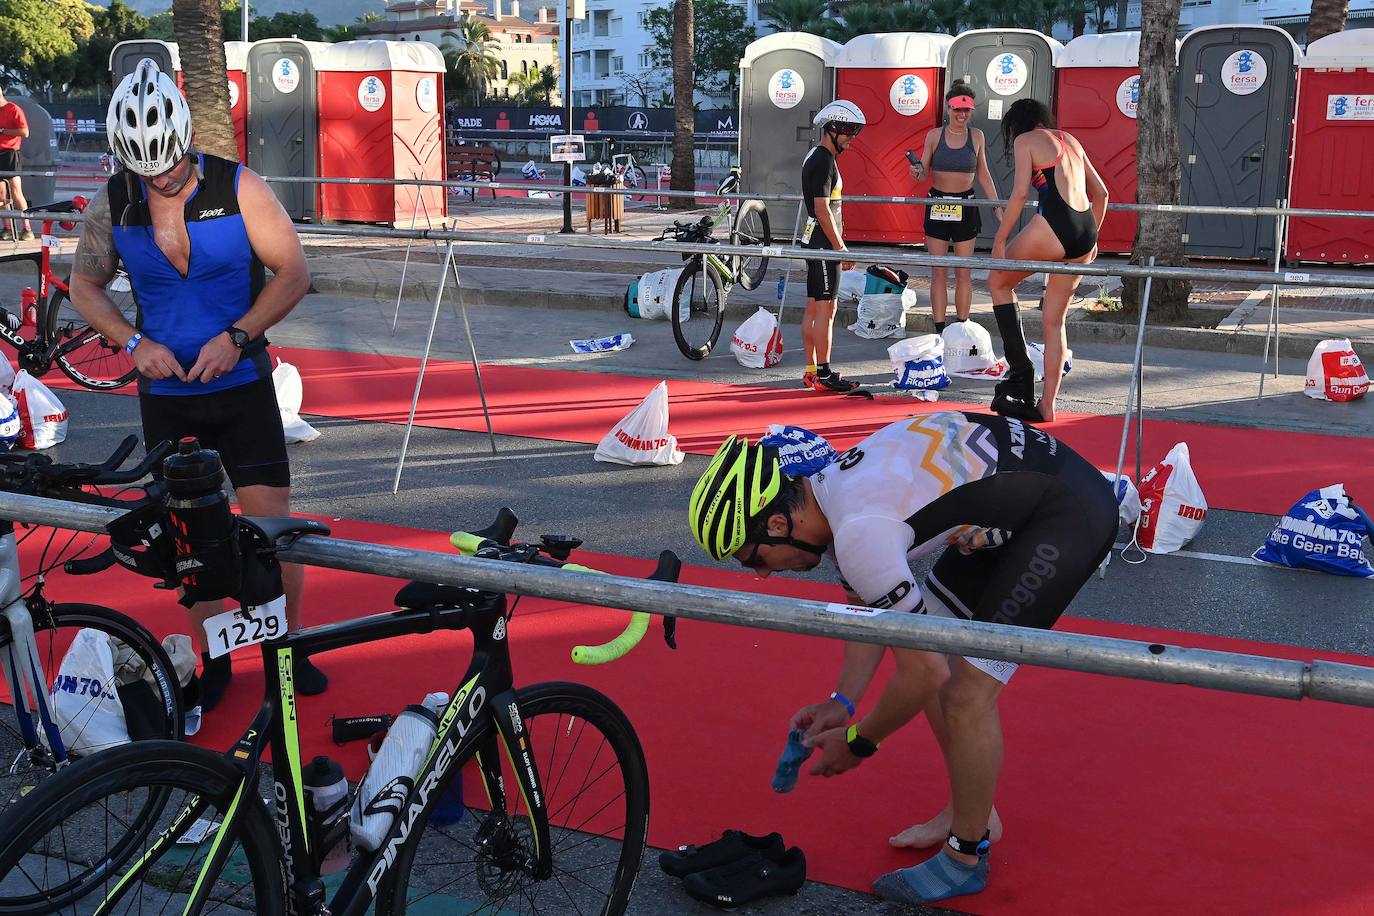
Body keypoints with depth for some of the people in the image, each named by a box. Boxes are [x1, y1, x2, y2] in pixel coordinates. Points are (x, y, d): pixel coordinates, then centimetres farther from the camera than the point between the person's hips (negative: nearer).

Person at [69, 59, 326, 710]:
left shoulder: (238, 188, -10)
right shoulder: (112, 204, -3)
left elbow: (294, 272, -7)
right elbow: (84, 285, 8)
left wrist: (235, 337, -18)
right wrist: (134, 341, -10)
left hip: (242, 387, -2)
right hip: (165, 394, 2)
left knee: (274, 525, -3)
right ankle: (213, 656, 23)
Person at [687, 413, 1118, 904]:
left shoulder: (859, 532, -29)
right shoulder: (827, 488, 0)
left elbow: (925, 673, -20)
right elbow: (871, 609, 16)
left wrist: (858, 741, -5)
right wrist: (842, 702, 9)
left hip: (1071, 510, -10)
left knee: (967, 695, -11)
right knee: (923, 639, 14)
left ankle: (966, 858, 10)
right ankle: (970, 813, 28)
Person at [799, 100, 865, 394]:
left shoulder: (815, 157, 18)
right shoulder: (823, 161, -14)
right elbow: (823, 210, -20)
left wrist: (838, 246, 22)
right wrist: (841, 248, -17)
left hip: (815, 242, 10)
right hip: (824, 244, -10)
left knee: (814, 308, 10)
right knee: (825, 309, -8)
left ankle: (811, 372, 14)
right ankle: (824, 375, -6)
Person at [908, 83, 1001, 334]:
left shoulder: (976, 136, 2)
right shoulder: (934, 136, 0)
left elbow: (983, 175, 10)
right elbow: (923, 174, 4)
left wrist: (998, 207, 7)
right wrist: (917, 172, -20)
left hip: (965, 207, 1)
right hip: (937, 206, -1)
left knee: (964, 273, 4)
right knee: (938, 273, 1)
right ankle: (939, 331, 4)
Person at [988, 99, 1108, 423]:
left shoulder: (1025, 140, 6)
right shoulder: (1070, 140, 26)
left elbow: (1020, 192, -7)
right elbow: (1101, 193, 27)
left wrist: (999, 239, -3)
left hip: (1053, 225, -6)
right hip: (1085, 233, 7)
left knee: (998, 281, 17)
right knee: (1054, 321, 13)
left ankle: (1020, 369, 6)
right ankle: (1046, 406, 12)